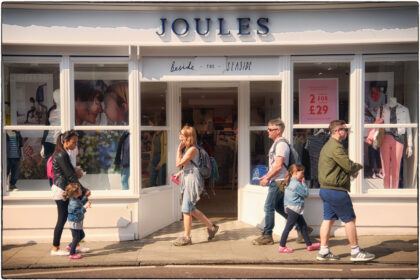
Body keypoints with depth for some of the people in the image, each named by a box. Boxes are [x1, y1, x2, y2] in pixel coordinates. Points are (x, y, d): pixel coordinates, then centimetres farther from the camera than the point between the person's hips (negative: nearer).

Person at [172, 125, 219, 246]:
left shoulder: (192, 149, -16)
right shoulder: (186, 148, 13)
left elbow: (179, 163, -18)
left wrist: (179, 149, -10)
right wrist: (180, 173, 9)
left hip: (192, 179, -10)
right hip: (187, 179, 10)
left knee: (186, 209, -5)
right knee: (191, 209, 15)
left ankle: (186, 237, 5)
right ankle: (211, 226, 27)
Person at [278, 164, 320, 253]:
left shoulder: (289, 182, 11)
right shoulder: (297, 184, -18)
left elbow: (286, 196, 16)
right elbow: (305, 194, -11)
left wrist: (286, 207, 22)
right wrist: (303, 184, -3)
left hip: (290, 207, 10)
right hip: (295, 209, -10)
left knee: (303, 225, 16)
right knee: (288, 227, -5)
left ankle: (309, 245, 24)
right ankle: (282, 247, 1)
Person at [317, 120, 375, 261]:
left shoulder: (328, 145, 16)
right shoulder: (336, 147, -17)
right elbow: (349, 166, -19)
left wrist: (352, 171, 10)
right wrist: (359, 166, 2)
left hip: (325, 189, 10)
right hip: (336, 191, -10)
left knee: (328, 219, 11)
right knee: (350, 219, 1)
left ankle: (324, 251, 14)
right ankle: (356, 252, 11)